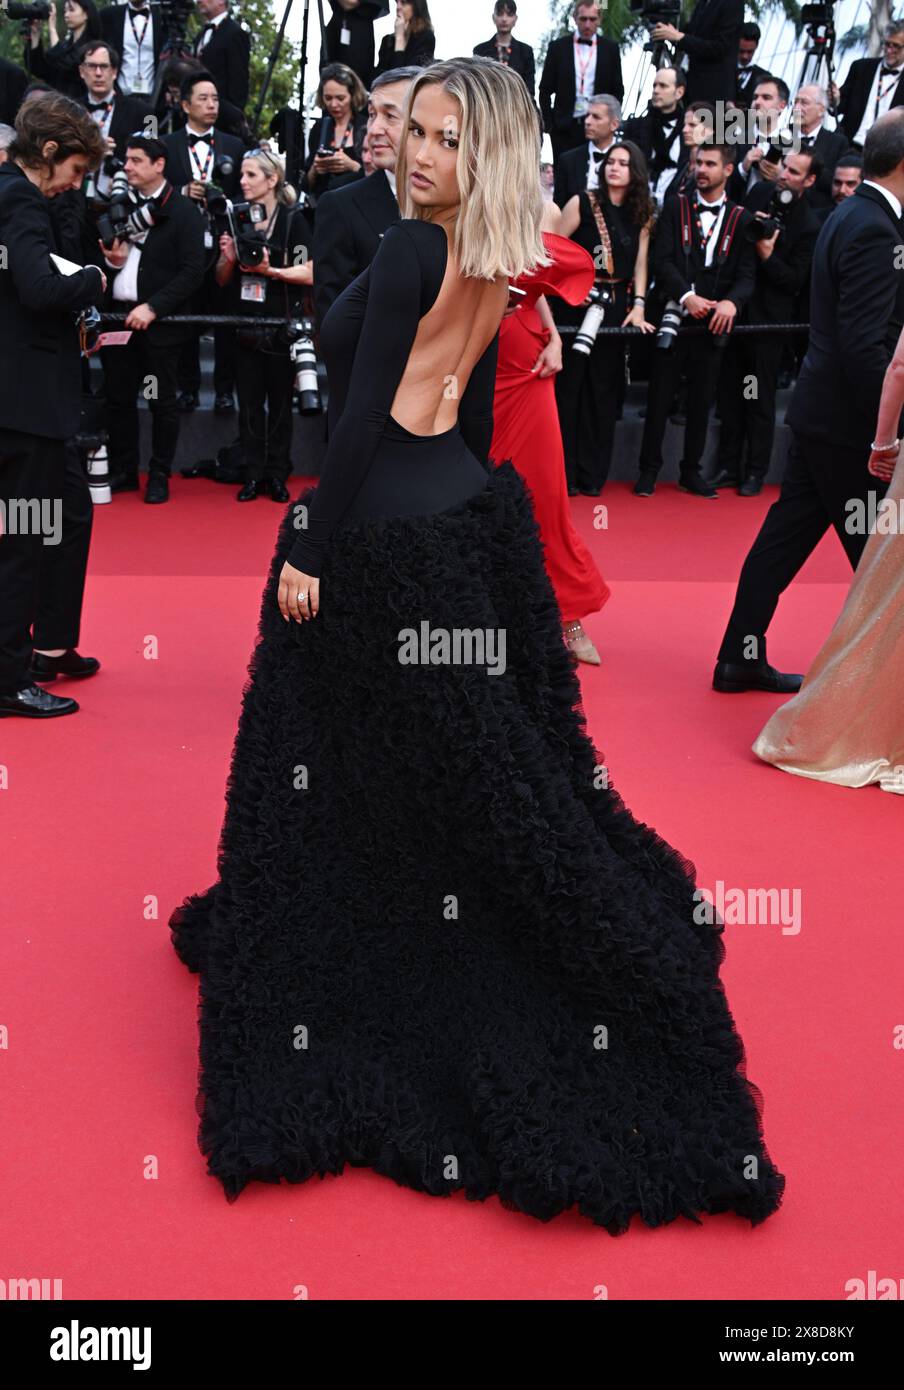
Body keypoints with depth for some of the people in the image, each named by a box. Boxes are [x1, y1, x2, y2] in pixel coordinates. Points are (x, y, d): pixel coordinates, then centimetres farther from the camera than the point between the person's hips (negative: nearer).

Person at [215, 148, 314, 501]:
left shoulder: (293, 219, -4)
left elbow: (309, 274, -10)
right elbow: (222, 280, 13)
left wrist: (270, 271, -20)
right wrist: (228, 259, -7)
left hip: (282, 326, -4)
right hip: (245, 325, 4)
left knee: (280, 403, 4)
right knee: (249, 402, 5)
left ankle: (277, 475, 11)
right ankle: (253, 475, 11)